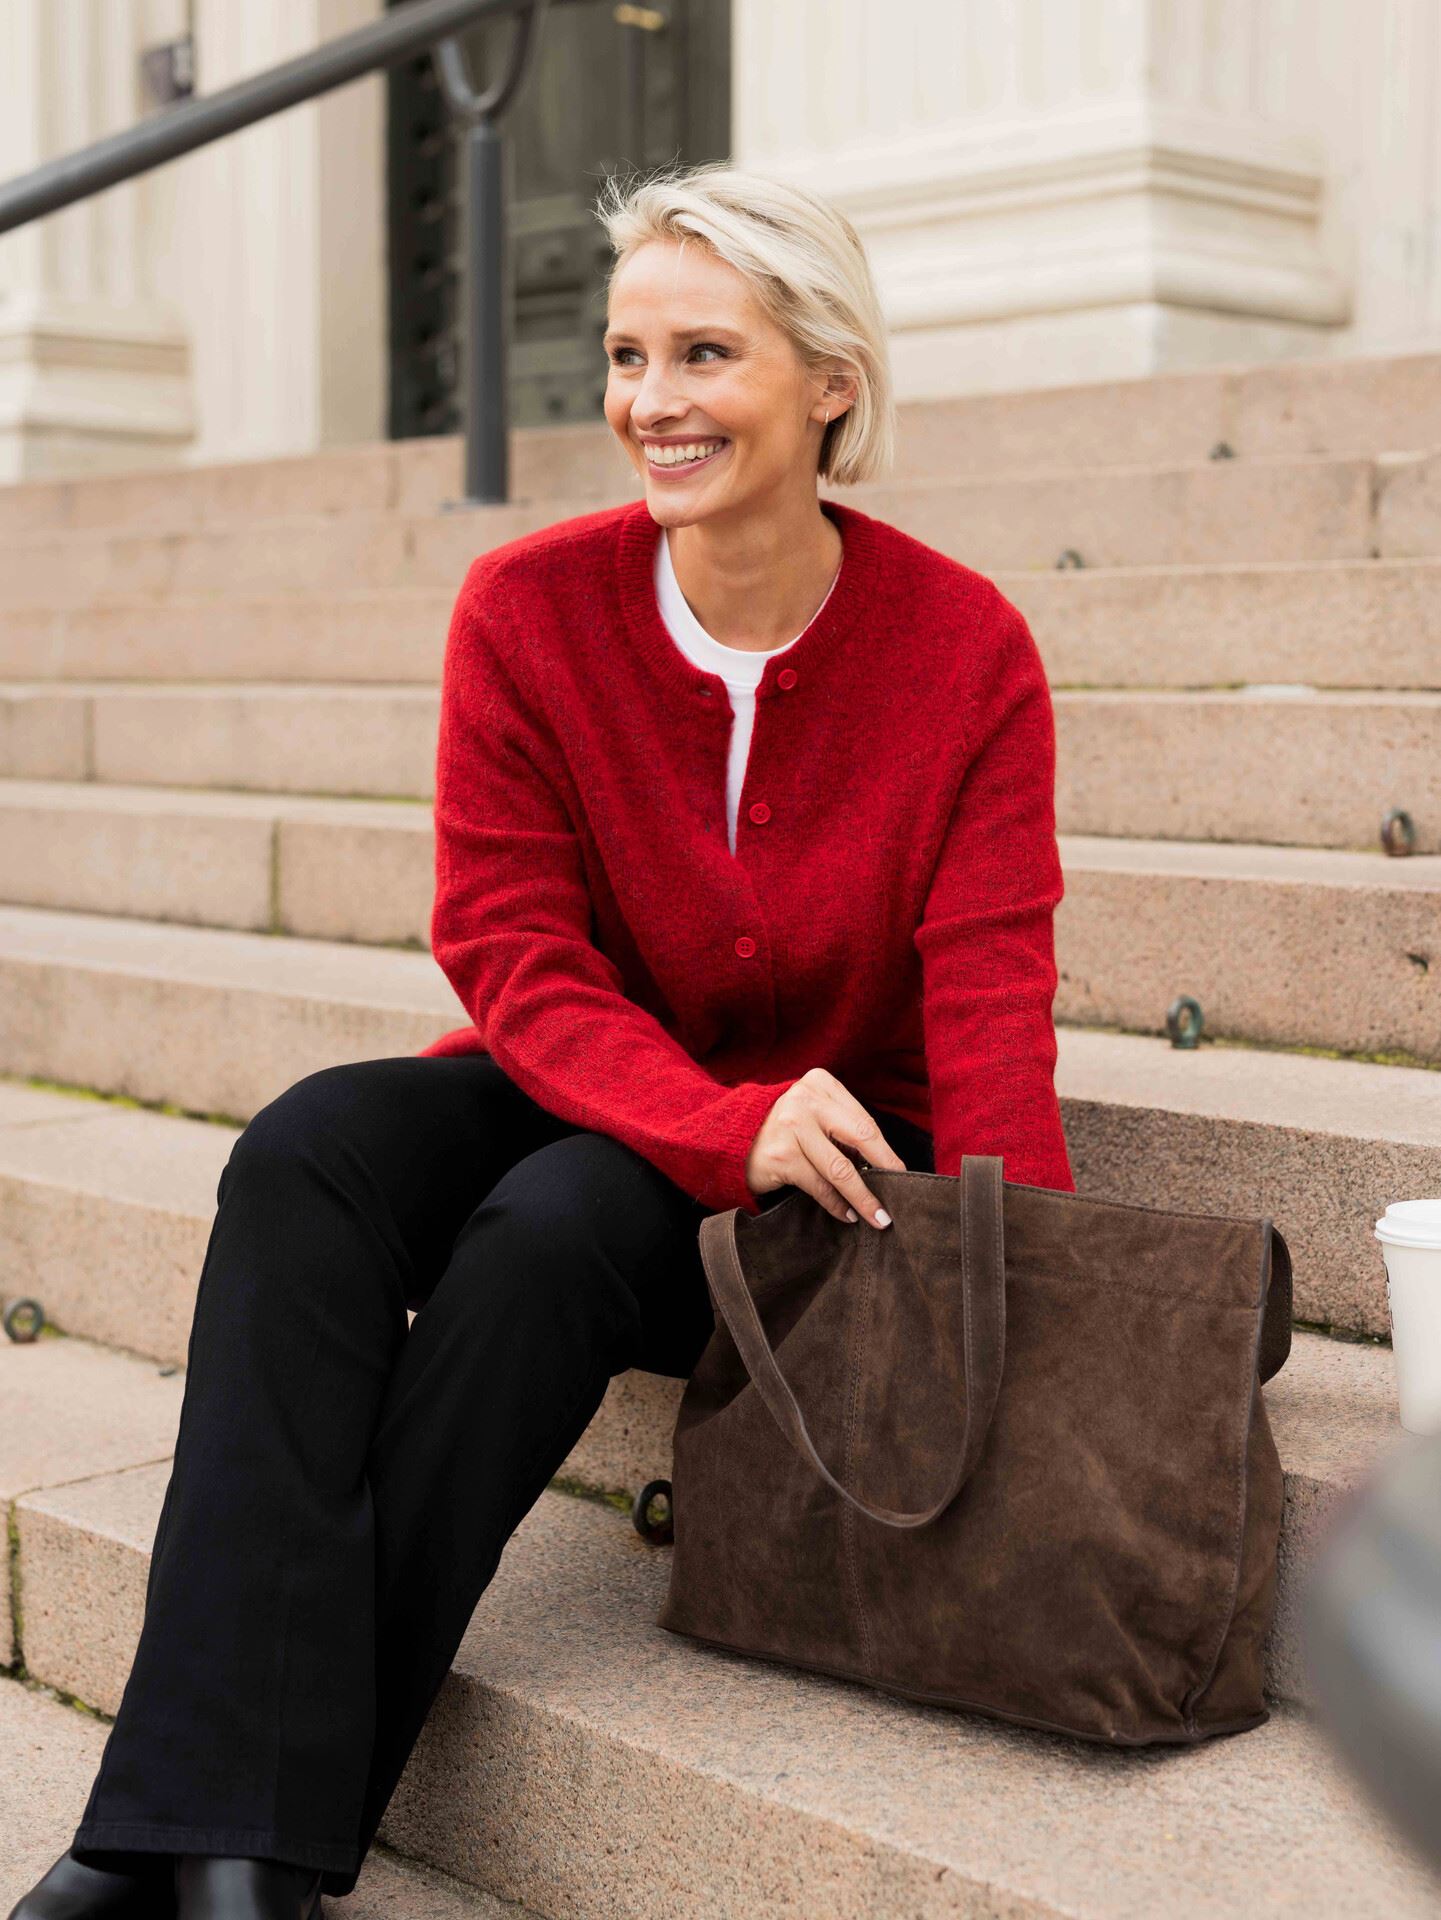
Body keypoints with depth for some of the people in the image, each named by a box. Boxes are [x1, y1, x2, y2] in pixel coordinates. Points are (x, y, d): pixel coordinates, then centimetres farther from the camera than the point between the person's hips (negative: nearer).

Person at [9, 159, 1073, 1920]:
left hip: (836, 1163, -2)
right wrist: (721, 1115, -30)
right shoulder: (529, 607, -7)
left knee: (552, 1227, -33)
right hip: (582, 1094, 3)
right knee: (309, 1151, -27)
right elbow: (513, 954, -11)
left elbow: (989, 1007, -16)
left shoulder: (965, 648, -11)